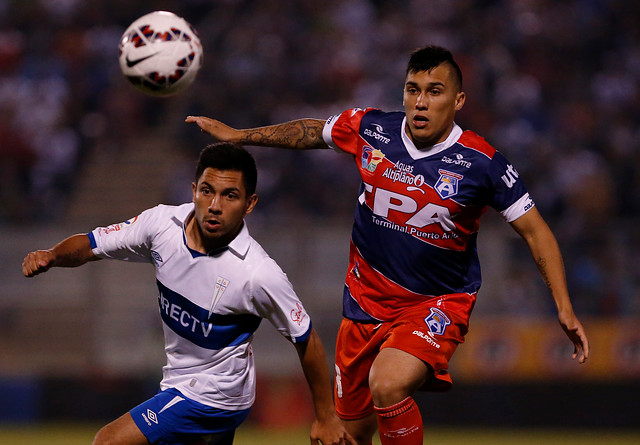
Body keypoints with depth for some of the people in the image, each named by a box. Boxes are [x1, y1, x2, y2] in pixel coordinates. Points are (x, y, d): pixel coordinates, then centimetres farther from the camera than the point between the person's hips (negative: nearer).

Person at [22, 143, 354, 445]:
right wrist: (51, 256, -22)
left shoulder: (259, 275, -27)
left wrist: (325, 417, -7)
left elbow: (305, 339, -15)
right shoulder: (163, 224, -13)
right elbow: (91, 245, -1)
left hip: (213, 397, -7)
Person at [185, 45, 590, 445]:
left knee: (388, 385, -32)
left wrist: (564, 308, -11)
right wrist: (236, 135, 18)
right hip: (367, 302, 4)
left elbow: (535, 231, -6)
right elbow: (311, 132, 15)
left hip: (439, 304, -4)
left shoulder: (483, 163, -15)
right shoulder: (370, 129, -6)